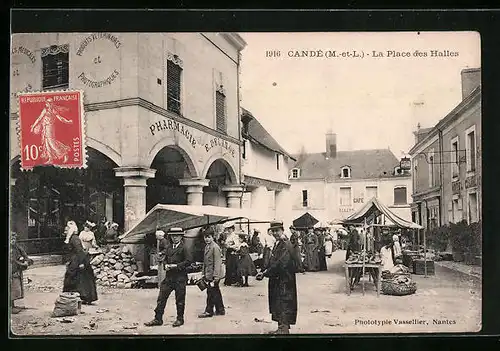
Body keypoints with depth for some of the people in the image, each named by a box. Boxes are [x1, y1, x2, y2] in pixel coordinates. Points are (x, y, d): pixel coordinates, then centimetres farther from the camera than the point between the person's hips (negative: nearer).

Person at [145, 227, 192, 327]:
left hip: (180, 278, -5)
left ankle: (180, 319, 18)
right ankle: (158, 319, 11)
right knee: (161, 298, 4)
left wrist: (176, 265, -16)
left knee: (180, 300, 4)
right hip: (169, 276, 5)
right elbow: (164, 258, 17)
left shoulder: (183, 248, -5)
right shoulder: (168, 247, 12)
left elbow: (188, 261, -11)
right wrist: (165, 265, -4)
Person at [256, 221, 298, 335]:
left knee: (284, 303, -5)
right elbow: (272, 262, 16)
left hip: (284, 281, -10)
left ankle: (284, 329, 1)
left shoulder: (286, 245, -18)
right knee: (277, 304, 15)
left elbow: (280, 264, -24)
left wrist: (265, 273, -18)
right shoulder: (277, 244, 14)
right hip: (277, 280, 10)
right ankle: (281, 327, 24)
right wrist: (264, 272, 1)